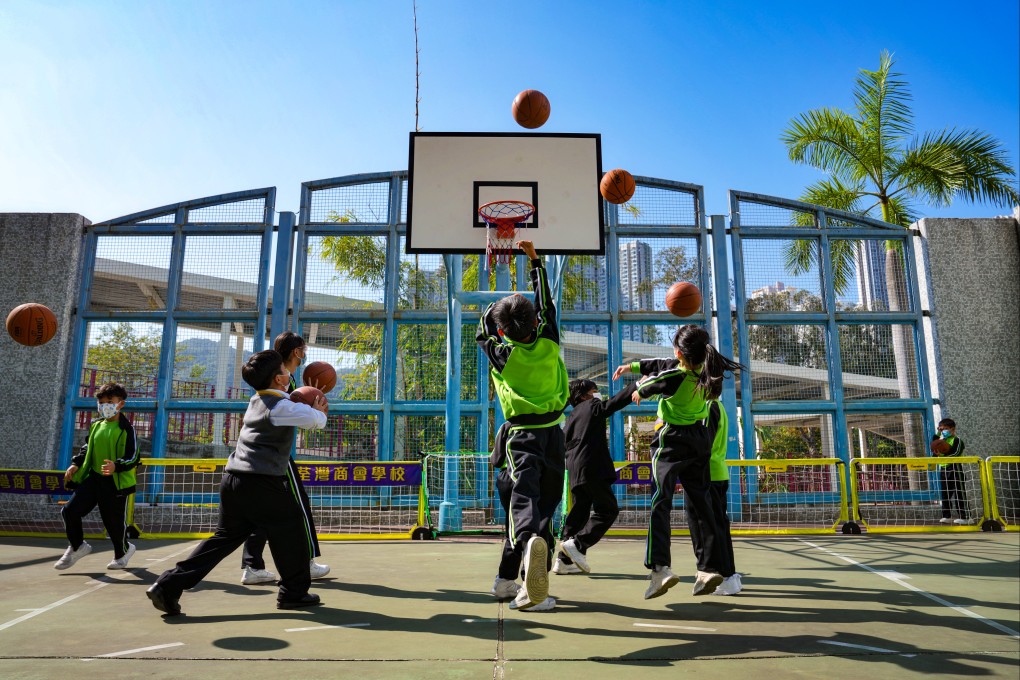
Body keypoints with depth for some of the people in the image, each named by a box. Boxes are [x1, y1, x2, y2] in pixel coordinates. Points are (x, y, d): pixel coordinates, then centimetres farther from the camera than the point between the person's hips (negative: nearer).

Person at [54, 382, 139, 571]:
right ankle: (77, 547, 22)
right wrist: (75, 463, 9)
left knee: (114, 521, 4)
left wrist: (117, 466, -32)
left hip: (115, 482, -6)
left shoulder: (126, 429, -12)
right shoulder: (96, 425, 8)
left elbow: (134, 457, -15)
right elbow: (87, 448, 22)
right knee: (70, 511, -3)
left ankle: (122, 552, 33)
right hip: (93, 477, 6)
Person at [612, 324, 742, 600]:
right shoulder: (705, 371, -3)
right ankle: (709, 567, 8)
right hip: (699, 441, 7)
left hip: (672, 440, -6)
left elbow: (647, 387, -1)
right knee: (699, 503, 10)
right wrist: (632, 365, 20)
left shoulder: (675, 377, -22)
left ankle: (659, 567, -20)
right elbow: (664, 365, 10)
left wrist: (639, 390, 24)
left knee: (661, 501, -7)